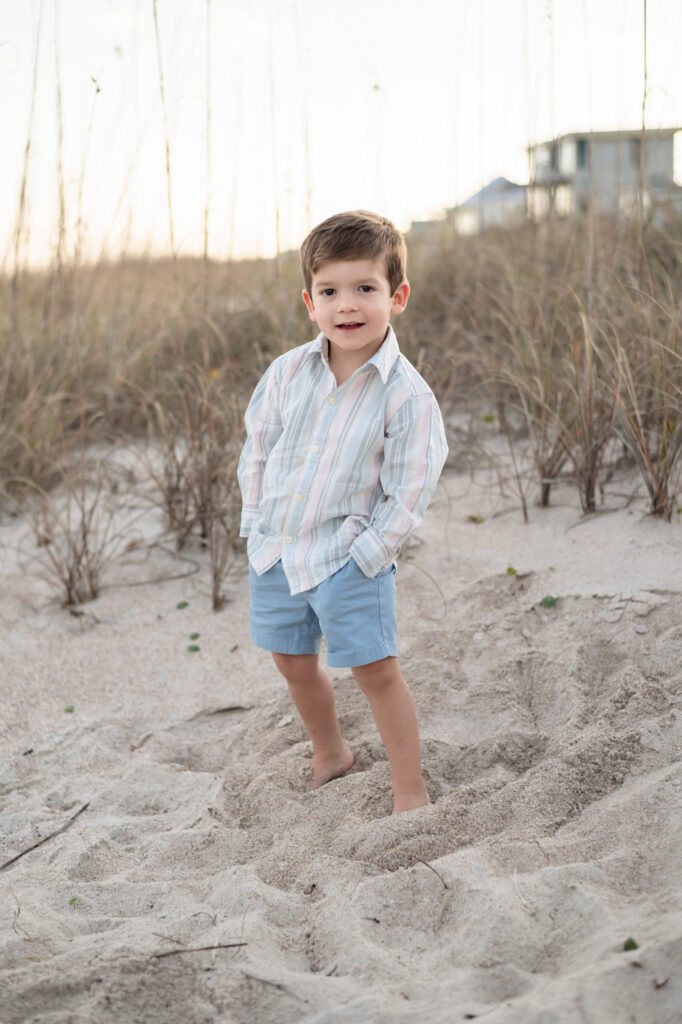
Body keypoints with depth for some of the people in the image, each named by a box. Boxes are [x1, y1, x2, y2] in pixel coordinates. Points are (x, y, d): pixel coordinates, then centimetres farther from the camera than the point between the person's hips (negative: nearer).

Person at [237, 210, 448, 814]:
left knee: (376, 670, -5)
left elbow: (409, 492, -12)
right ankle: (329, 755, 42)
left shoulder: (407, 395, -16)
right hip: (276, 546, 5)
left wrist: (366, 554, -15)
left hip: (350, 556, -5)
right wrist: (257, 522, 5)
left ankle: (411, 793, 11)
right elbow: (257, 448, 8)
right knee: (293, 662, 18)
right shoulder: (288, 372, -5)